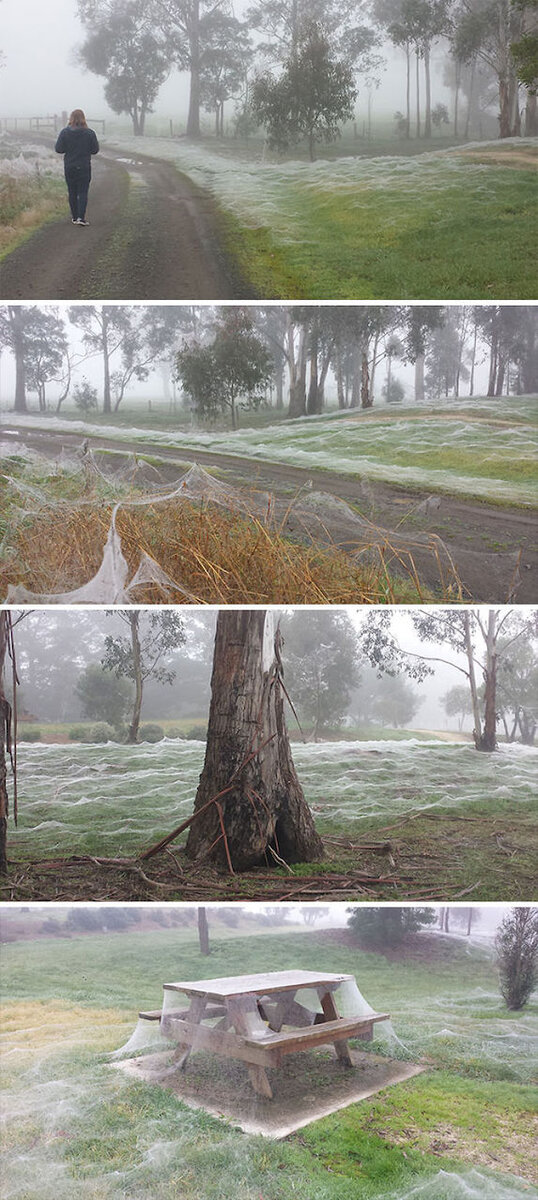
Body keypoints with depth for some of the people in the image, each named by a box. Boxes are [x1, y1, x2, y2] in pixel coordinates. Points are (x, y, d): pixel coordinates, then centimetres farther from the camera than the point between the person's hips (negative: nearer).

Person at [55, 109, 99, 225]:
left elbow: (58, 149, -6)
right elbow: (95, 150, -3)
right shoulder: (90, 133, -8)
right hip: (84, 167, -1)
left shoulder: (64, 132, -6)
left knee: (72, 193, 11)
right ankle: (81, 217, -13)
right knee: (83, 192, 1)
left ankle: (74, 217, 14)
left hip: (69, 167, 1)